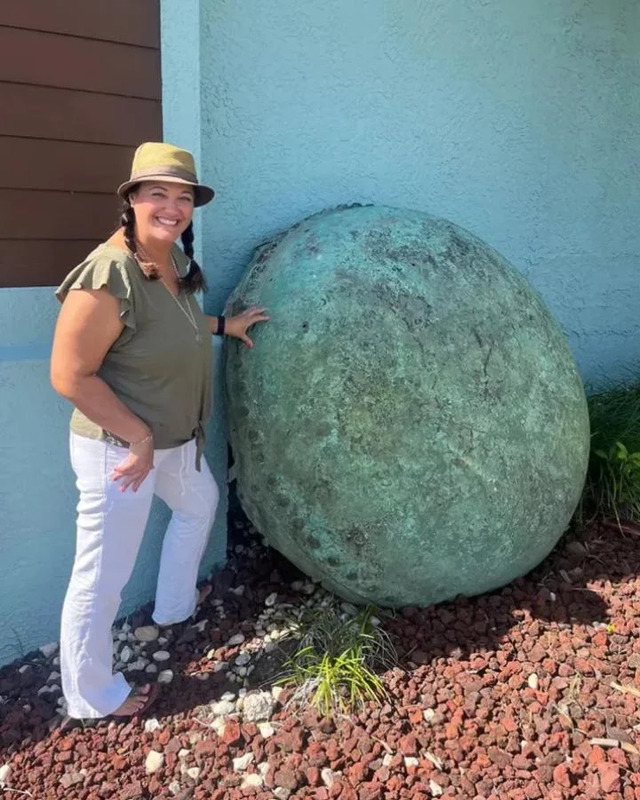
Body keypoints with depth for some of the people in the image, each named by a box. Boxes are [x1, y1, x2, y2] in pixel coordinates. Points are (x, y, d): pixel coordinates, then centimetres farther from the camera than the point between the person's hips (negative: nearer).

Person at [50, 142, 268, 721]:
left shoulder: (173, 260, 1)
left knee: (200, 504, 32)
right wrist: (139, 435, -22)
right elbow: (70, 376, -26)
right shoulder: (107, 276, -27)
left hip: (174, 440, 10)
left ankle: (175, 607, 56)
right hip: (118, 449, -10)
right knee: (102, 579, 4)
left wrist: (222, 325, 21)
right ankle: (92, 699, 27)